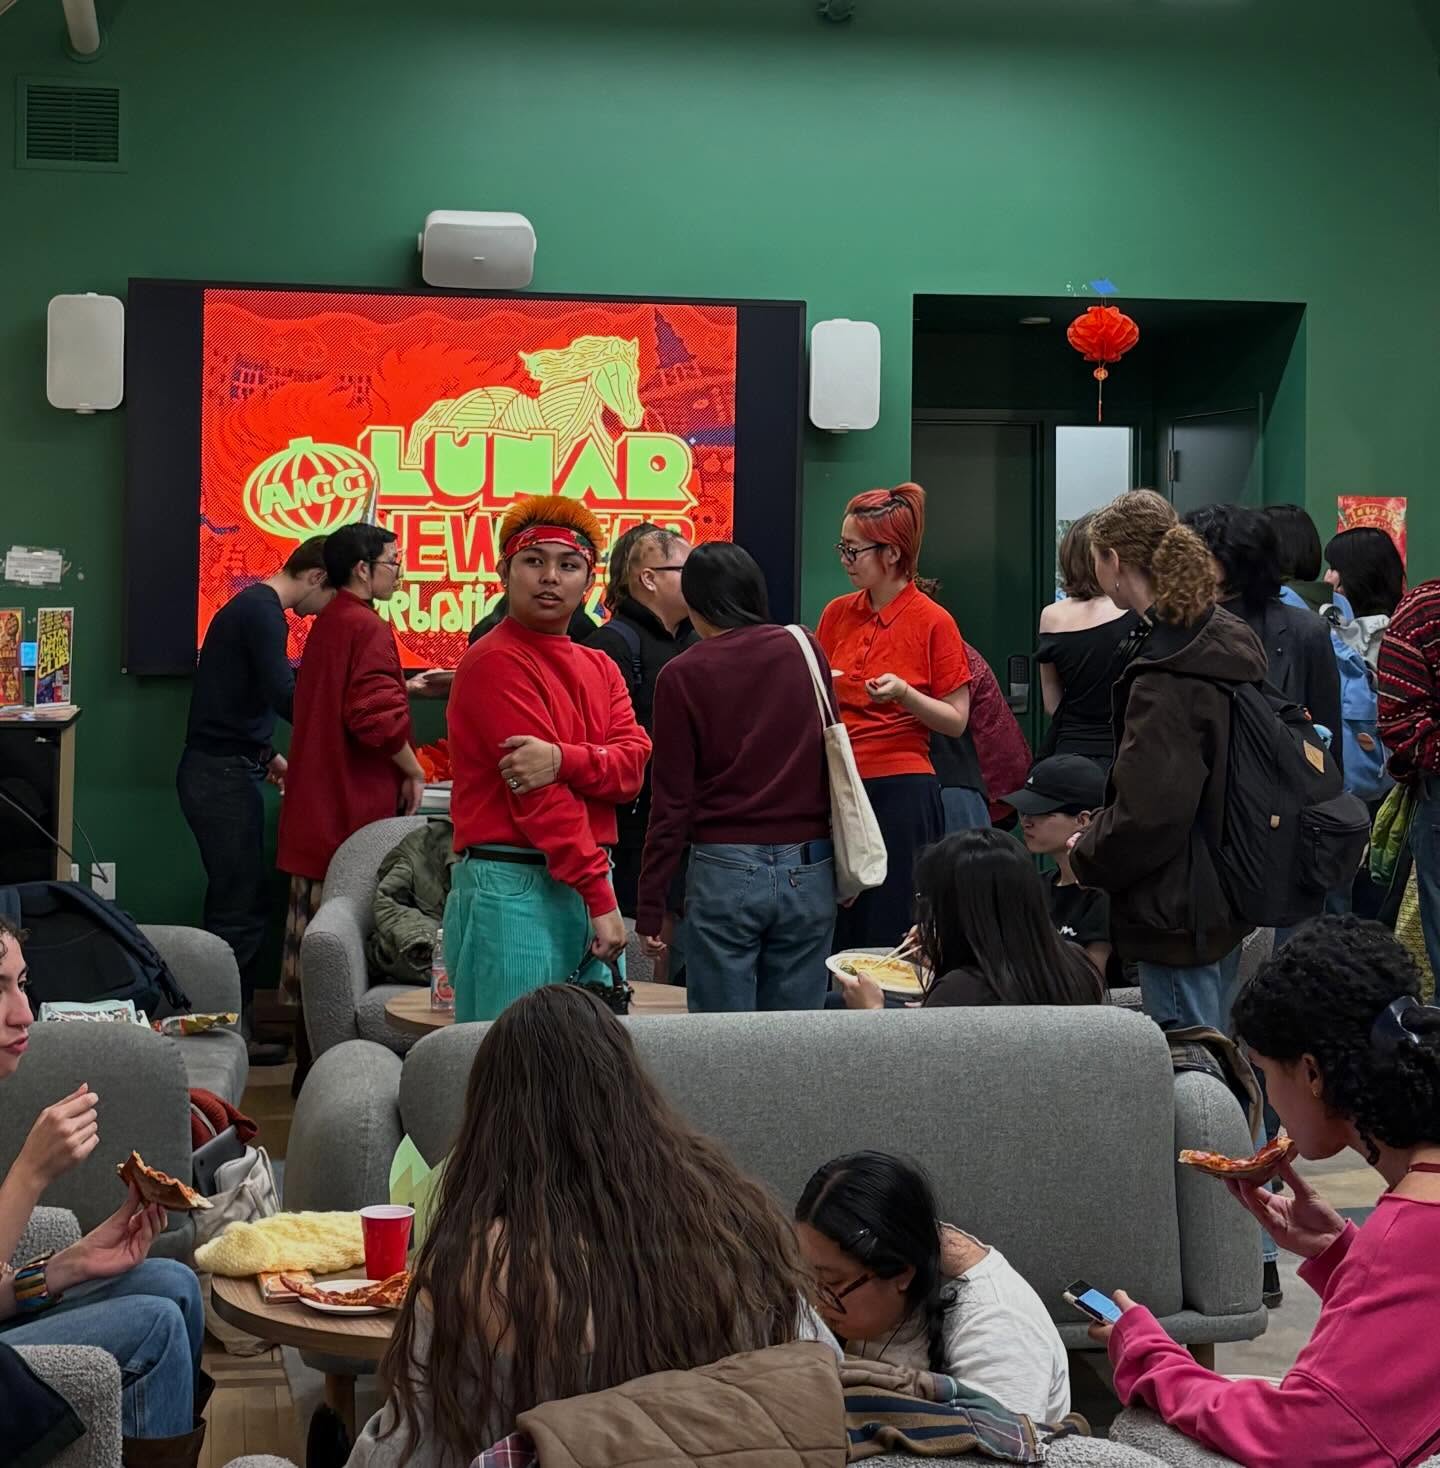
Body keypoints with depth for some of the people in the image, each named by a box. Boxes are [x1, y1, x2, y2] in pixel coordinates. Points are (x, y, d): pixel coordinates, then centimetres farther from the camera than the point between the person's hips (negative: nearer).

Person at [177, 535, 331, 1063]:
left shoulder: (249, 606, 18)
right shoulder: (263, 612, -15)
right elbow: (284, 694, -24)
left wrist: (266, 755, 23)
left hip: (223, 769, 10)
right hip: (223, 775, -10)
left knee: (237, 905, 13)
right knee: (238, 910, -6)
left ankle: (233, 1026, 18)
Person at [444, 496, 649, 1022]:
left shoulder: (599, 667, 16)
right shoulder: (497, 662, -9)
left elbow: (633, 764, 0)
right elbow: (539, 797, -14)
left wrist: (563, 759, -21)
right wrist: (602, 899, -15)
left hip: (584, 884, 8)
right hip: (515, 891, -8)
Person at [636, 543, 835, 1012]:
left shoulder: (683, 676, -5)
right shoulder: (806, 651, 3)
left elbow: (673, 801, -5)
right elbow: (831, 758, 8)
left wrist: (650, 909, 1)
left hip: (726, 872, -3)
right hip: (808, 870, 3)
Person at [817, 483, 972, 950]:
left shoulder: (933, 622, -7)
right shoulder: (837, 614, 8)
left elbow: (956, 721, -5)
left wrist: (904, 693, -20)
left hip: (900, 790, -5)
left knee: (889, 934, -1)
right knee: (835, 928, 7)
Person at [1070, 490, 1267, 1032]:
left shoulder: (1164, 678, -22)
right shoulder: (1232, 639, 8)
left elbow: (1147, 812, -26)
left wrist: (1087, 855, -6)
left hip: (1179, 912, -10)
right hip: (1229, 896, 10)